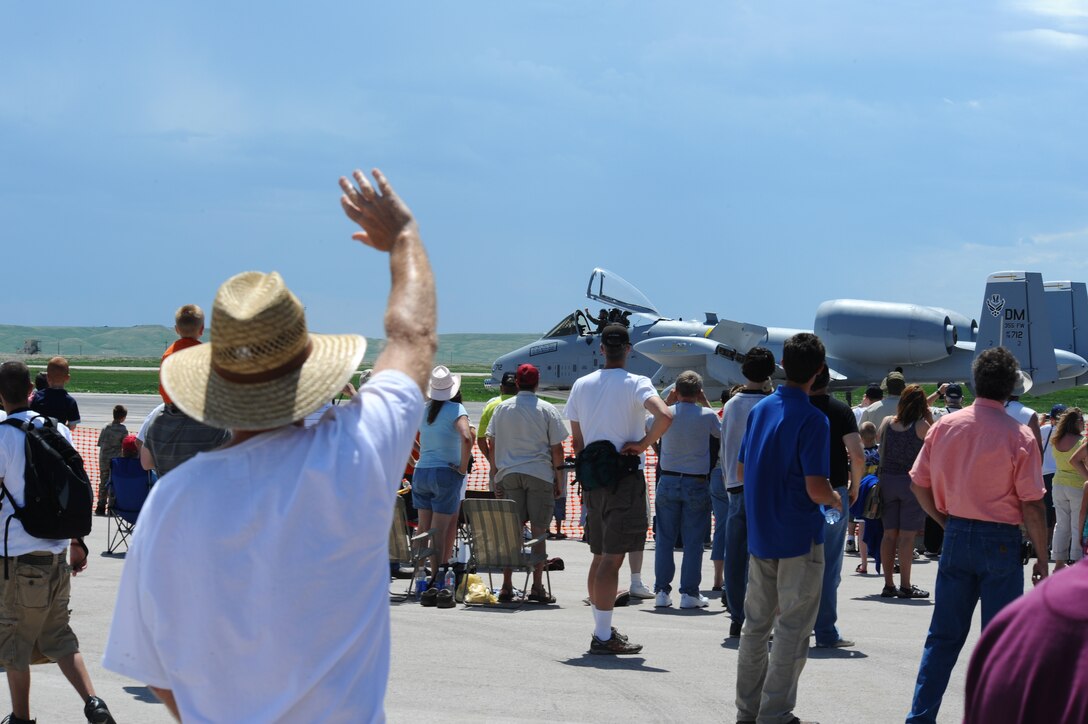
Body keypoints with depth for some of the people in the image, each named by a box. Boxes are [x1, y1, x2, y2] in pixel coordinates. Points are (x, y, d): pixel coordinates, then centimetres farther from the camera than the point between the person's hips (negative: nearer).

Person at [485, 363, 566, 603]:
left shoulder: (502, 408, 7)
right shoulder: (547, 410, -1)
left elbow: (492, 446, 8)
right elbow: (556, 449, -2)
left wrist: (496, 475, 15)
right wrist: (559, 479, 6)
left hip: (508, 474, 2)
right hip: (540, 475, -2)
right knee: (538, 531, 0)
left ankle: (507, 585, 5)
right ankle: (537, 587, -2)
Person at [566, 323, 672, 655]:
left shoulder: (581, 385, 8)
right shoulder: (636, 384, -9)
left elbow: (577, 442, 12)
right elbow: (664, 416, -27)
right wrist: (643, 444, -13)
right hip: (626, 477, -6)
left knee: (600, 557, 15)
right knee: (613, 558, -6)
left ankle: (602, 629, 22)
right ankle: (603, 637, -7)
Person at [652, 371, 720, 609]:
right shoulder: (707, 415, -9)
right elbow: (721, 432, 12)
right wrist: (706, 402, 15)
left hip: (668, 482, 2)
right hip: (696, 484, -2)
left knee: (665, 539, 8)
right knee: (693, 541, 3)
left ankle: (662, 591, 7)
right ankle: (690, 593, 3)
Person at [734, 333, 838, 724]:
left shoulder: (759, 409, 6)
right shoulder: (812, 419, -16)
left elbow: (741, 471, 13)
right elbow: (816, 488, -21)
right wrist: (835, 500, -1)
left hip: (760, 533, 7)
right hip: (799, 535, -7)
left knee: (756, 622, 14)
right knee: (793, 628, 1)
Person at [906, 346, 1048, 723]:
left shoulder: (944, 426, -1)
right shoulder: (1019, 436, -13)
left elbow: (919, 484, 4)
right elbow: (1032, 505, -12)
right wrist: (1042, 557, -2)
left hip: (957, 536, 4)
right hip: (1001, 541, -4)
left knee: (944, 635, 12)